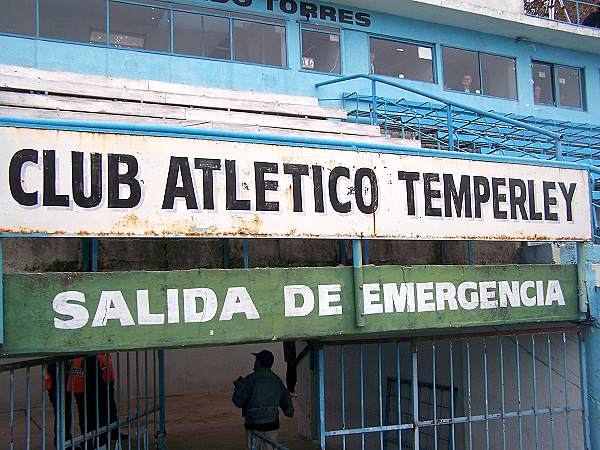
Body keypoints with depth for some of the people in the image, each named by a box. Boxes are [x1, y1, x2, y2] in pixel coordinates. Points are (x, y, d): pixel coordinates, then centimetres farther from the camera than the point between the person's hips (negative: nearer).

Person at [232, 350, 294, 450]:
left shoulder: (251, 379, -11)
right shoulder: (276, 380, 6)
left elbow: (238, 401, -9)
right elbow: (286, 399, 17)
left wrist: (238, 386, 9)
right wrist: (289, 411, 37)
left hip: (254, 424, -4)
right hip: (272, 424, 4)